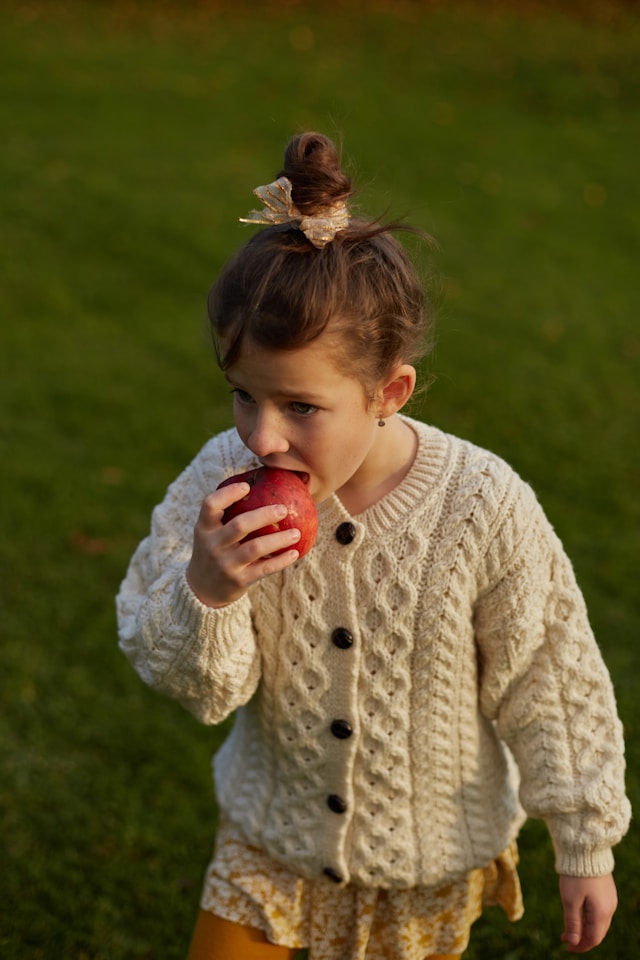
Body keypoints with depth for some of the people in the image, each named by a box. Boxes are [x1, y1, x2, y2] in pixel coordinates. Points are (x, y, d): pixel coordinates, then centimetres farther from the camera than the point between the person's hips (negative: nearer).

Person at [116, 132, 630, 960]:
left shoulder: (483, 507, -26)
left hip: (432, 858, -1)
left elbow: (550, 683, -12)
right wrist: (204, 591, -37)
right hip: (272, 831, 1)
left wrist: (585, 846, -3)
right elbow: (200, 685, -15)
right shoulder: (223, 481, -21)